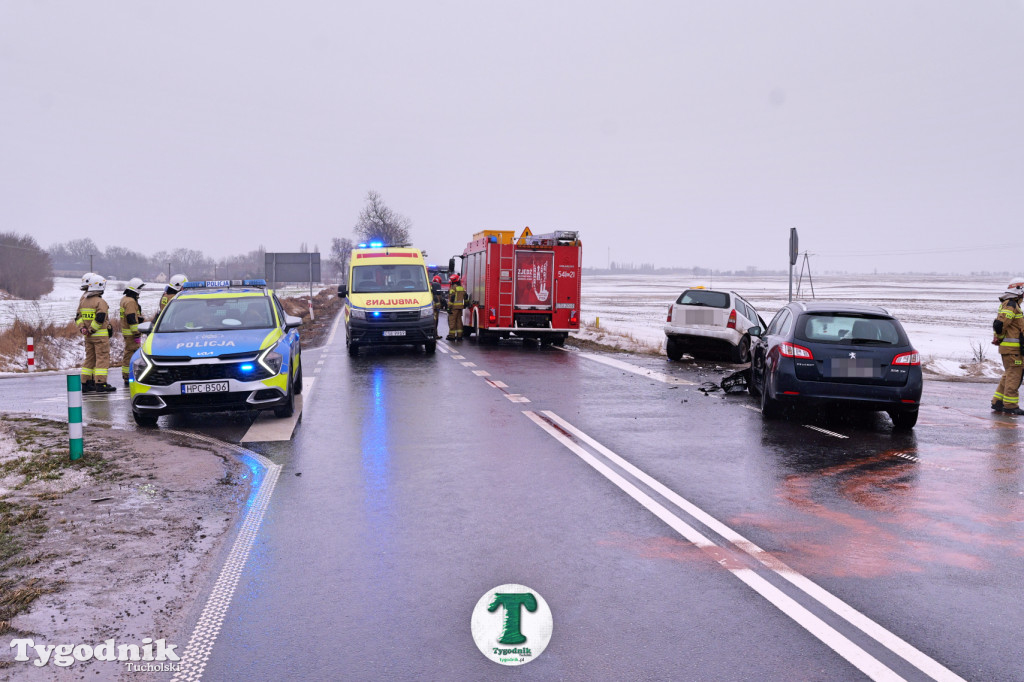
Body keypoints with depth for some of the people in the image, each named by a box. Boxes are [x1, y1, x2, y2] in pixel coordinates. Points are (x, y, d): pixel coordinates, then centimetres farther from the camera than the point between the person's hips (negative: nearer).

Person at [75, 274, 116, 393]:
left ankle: (85, 384, 17)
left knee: (89, 358, 15)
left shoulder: (83, 301, 13)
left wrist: (82, 328, 2)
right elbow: (100, 318, -22)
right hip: (100, 335, -8)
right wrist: (91, 330, -13)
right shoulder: (100, 302, -12)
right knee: (102, 358, -5)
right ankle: (100, 384, -9)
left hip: (88, 337, 8)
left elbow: (78, 317, 12)